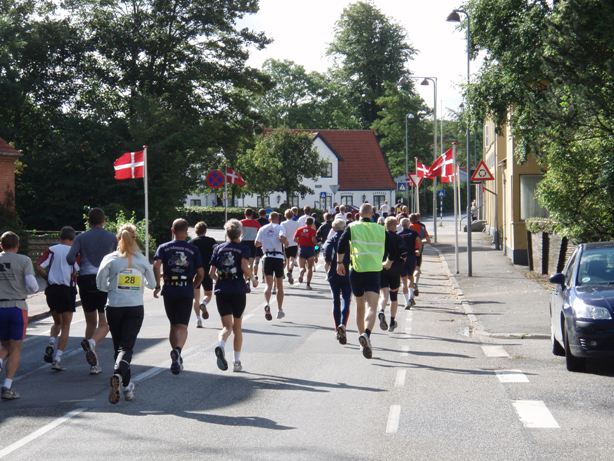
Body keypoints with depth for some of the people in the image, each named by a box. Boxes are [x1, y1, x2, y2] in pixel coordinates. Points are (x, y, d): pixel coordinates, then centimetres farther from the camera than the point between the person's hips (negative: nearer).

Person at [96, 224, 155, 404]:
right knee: (127, 347, -3)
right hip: (135, 308, 0)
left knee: (118, 346, 15)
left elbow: (100, 284, -4)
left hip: (114, 308, 0)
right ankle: (118, 375, -31)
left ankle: (126, 385, 21)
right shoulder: (142, 260, -1)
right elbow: (152, 284, 8)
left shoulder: (110, 259, -4)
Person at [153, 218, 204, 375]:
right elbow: (201, 273, 0)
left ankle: (176, 357, 20)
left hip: (169, 291, 1)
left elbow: (156, 265, -12)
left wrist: (157, 285, -5)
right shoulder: (193, 250, 4)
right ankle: (177, 350, -30)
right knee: (182, 326, -2)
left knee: (173, 325, 17)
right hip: (186, 291, -1)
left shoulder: (164, 248, 4)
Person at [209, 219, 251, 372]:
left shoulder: (219, 248, 7)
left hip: (221, 291, 2)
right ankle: (237, 362, 16)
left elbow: (211, 273, 3)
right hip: (238, 290, -2)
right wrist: (249, 276, 2)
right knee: (237, 327, 13)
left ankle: (220, 345, -31)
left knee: (227, 326, 3)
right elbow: (245, 267, -18)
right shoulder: (243, 248, -1)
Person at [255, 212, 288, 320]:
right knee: (280, 285, 13)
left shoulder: (263, 229, 9)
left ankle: (267, 303, -32)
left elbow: (257, 243, 9)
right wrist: (286, 242, 2)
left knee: (269, 285, -3)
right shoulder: (279, 227, 0)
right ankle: (280, 310, 20)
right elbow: (282, 238, -19)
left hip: (267, 257, 1)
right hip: (278, 257, -1)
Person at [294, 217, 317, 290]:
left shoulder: (299, 229, 4)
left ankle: (301, 275, -25)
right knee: (310, 268, 8)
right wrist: (316, 243, 1)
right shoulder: (312, 230, -5)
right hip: (310, 249, -2)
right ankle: (308, 284, 2)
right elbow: (313, 240, -19)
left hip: (302, 249, 2)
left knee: (302, 267, 9)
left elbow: (295, 239, -3)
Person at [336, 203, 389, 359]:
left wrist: (339, 262, 3)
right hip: (374, 271, -1)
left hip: (356, 270, 1)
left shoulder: (352, 227, 4)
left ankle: (362, 334, 26)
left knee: (360, 306, 20)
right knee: (371, 307, -13)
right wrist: (388, 263, 33)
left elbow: (341, 244, -7)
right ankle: (366, 334, -37)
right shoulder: (381, 229, 8)